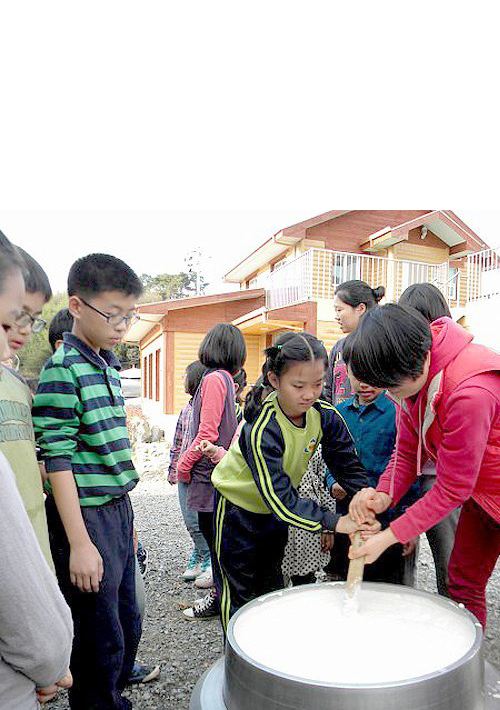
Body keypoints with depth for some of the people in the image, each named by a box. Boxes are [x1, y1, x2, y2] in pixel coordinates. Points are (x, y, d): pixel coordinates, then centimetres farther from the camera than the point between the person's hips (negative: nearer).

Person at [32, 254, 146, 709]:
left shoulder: (108, 366, 9)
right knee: (102, 639, 8)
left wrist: (126, 516, 17)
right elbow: (57, 459, -18)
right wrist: (79, 543, -18)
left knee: (128, 625, 21)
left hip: (118, 510, 8)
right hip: (86, 517, -8)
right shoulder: (61, 369, -16)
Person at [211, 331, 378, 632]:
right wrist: (333, 522, -44)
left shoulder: (326, 416, -19)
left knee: (271, 580, 22)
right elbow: (279, 497, -38)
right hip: (239, 502, -5)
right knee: (237, 587, 9)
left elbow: (349, 466, -11)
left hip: (277, 505, 5)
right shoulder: (262, 429, -37)